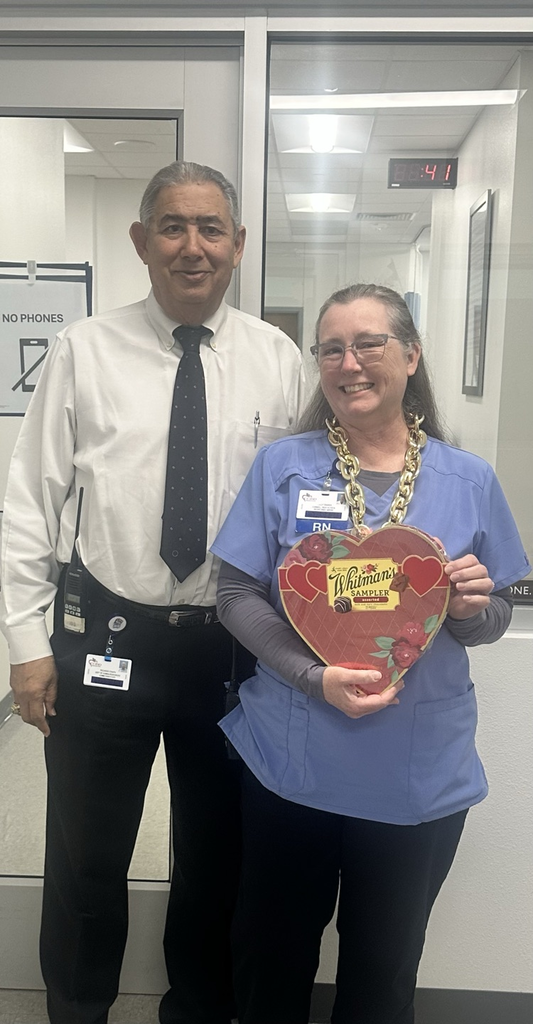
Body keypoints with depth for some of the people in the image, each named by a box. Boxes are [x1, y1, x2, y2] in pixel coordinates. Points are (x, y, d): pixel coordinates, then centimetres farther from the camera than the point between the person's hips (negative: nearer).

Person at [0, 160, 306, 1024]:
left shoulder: (278, 360, 1)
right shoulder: (85, 351, -2)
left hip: (236, 645, 1)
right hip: (105, 642, 0)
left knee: (218, 856, 19)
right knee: (85, 860, 16)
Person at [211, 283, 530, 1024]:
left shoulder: (469, 481, -1)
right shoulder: (282, 466, -3)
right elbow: (236, 595, -5)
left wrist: (472, 607, -17)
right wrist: (315, 678, -19)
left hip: (421, 772, 1)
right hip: (292, 761, 0)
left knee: (385, 964, 20)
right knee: (274, 952, 18)